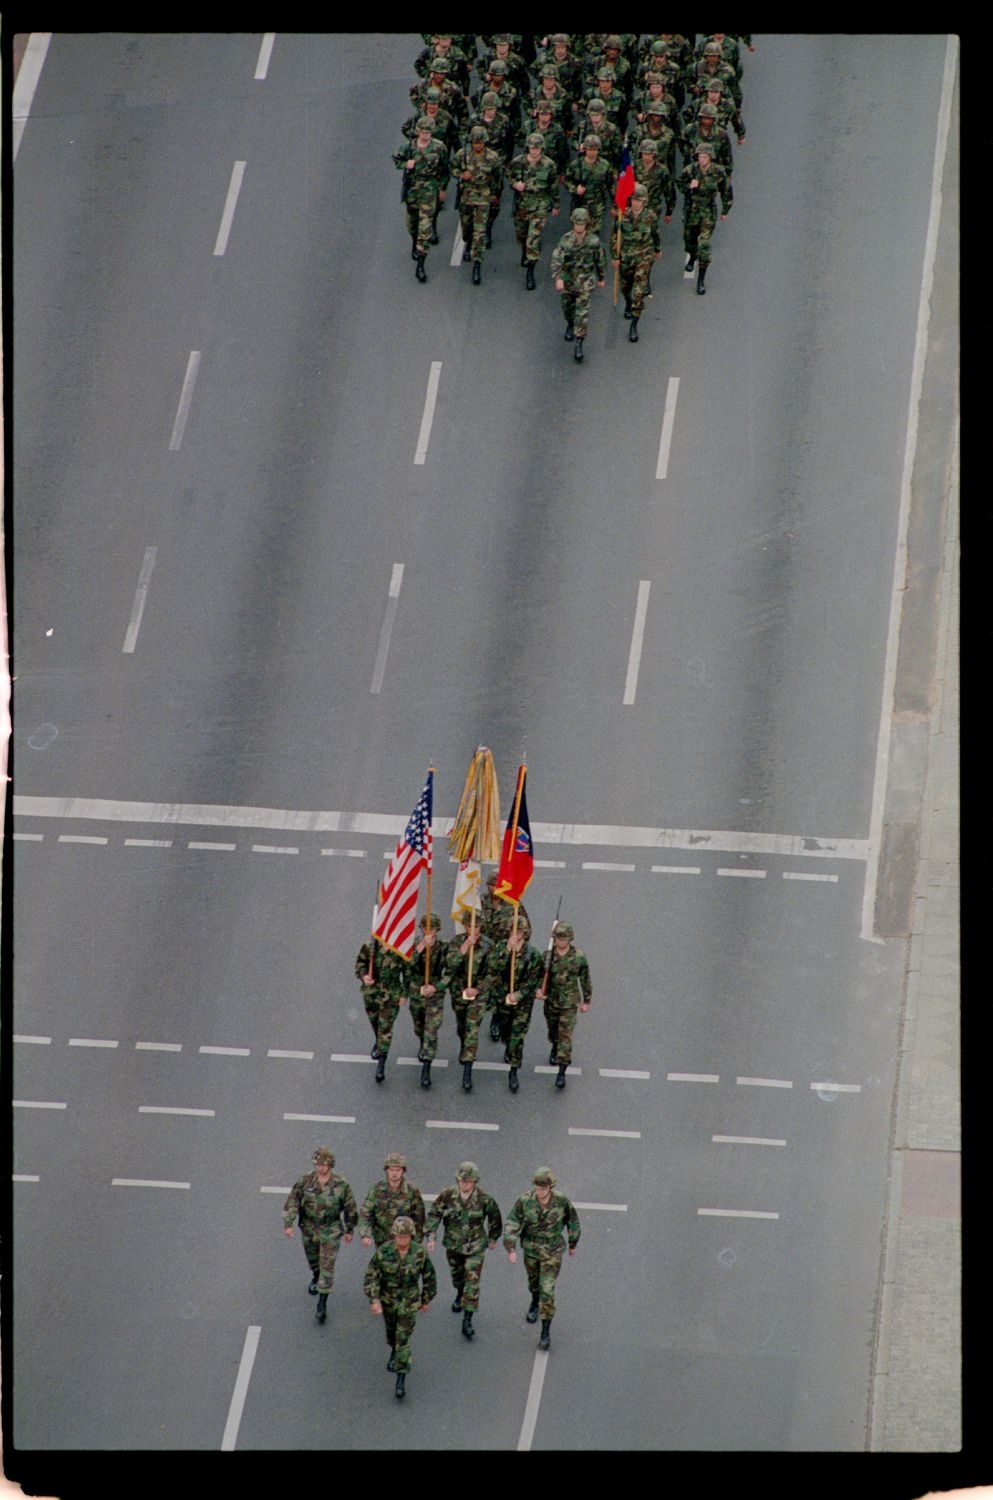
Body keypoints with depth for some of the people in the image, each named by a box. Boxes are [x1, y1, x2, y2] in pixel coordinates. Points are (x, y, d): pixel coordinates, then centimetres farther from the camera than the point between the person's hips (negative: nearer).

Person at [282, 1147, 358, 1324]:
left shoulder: (340, 1184, -19)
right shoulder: (305, 1180, -17)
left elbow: (350, 1207, -5)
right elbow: (292, 1202, -13)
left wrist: (349, 1230, 4)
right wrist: (288, 1224, -23)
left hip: (331, 1230, -3)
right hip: (309, 1229, 3)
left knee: (327, 1265, -6)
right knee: (313, 1258, 24)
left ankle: (322, 1305, 1)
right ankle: (316, 1277, 58)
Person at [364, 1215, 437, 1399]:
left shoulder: (420, 1253, -21)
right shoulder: (384, 1251, -23)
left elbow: (429, 1277, -5)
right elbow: (371, 1277, -18)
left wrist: (427, 1300, 5)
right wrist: (374, 1300, -28)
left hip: (409, 1302, -2)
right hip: (387, 1300, 2)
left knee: (403, 1339, -6)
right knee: (391, 1332, 24)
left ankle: (401, 1380, 0)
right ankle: (394, 1353, 58)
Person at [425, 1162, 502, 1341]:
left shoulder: (484, 1199, -17)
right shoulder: (447, 1195, -15)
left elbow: (495, 1218, 1)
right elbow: (434, 1214, -9)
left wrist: (493, 1238, 11)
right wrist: (431, 1236, -19)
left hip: (475, 1247, -3)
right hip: (453, 1245, 3)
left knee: (472, 1282, -9)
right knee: (457, 1276, 24)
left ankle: (467, 1322, -7)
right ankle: (460, 1296, 58)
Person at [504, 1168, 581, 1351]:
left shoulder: (561, 1201, -25)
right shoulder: (525, 1201, -25)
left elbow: (573, 1221, -5)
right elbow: (512, 1224, -20)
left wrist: (573, 1243, 8)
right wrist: (511, 1249, -32)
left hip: (552, 1252, -2)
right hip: (531, 1250, 2)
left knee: (547, 1291, -6)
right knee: (534, 1280, 27)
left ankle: (546, 1332, 6)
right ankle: (535, 1303, 61)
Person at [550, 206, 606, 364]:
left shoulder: (594, 241, -15)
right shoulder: (566, 240, -17)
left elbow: (601, 259, 2)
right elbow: (556, 259, -23)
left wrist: (601, 278, 12)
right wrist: (558, 278, -37)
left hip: (585, 282, -2)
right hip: (567, 280, 2)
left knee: (582, 313, -10)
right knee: (568, 307, 23)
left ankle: (578, 346, -6)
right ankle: (570, 325, 57)